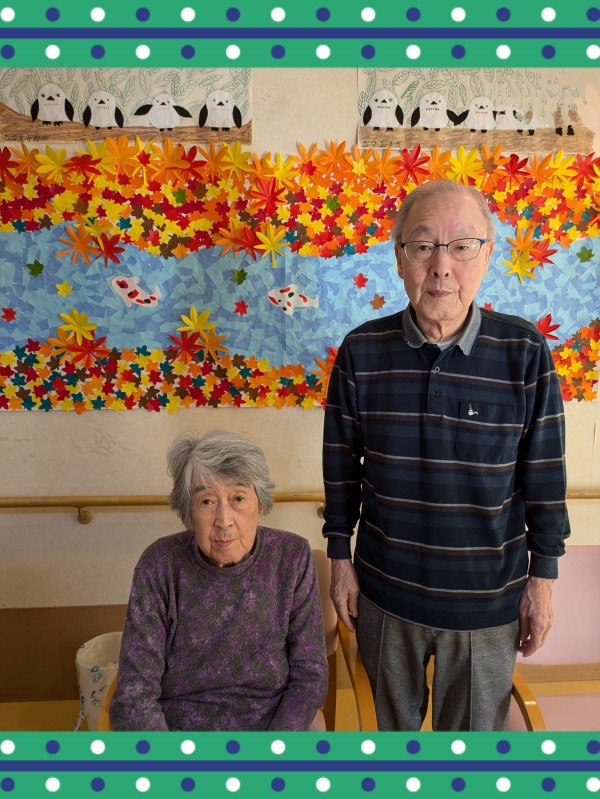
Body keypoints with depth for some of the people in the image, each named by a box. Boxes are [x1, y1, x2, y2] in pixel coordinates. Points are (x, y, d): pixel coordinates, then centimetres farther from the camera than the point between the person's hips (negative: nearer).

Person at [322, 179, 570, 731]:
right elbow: (341, 466, -1)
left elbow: (545, 478, -5)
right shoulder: (361, 351, -10)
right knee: (390, 724, 26)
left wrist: (543, 578, -1)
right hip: (385, 592, 2)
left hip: (488, 601, -1)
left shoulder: (525, 353, -14)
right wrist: (341, 560, 2)